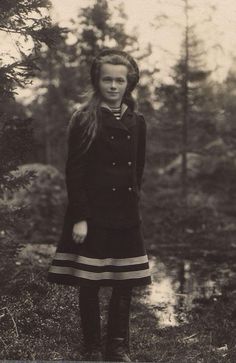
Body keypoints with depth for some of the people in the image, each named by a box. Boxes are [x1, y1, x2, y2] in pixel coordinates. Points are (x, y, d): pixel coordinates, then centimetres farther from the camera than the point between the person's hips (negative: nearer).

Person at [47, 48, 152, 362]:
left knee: (124, 285, 9)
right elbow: (74, 172, -9)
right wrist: (79, 218, -13)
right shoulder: (84, 120, -6)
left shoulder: (137, 122, 8)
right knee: (89, 285, 4)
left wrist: (133, 203, 13)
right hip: (93, 215, -4)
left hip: (127, 216, 4)